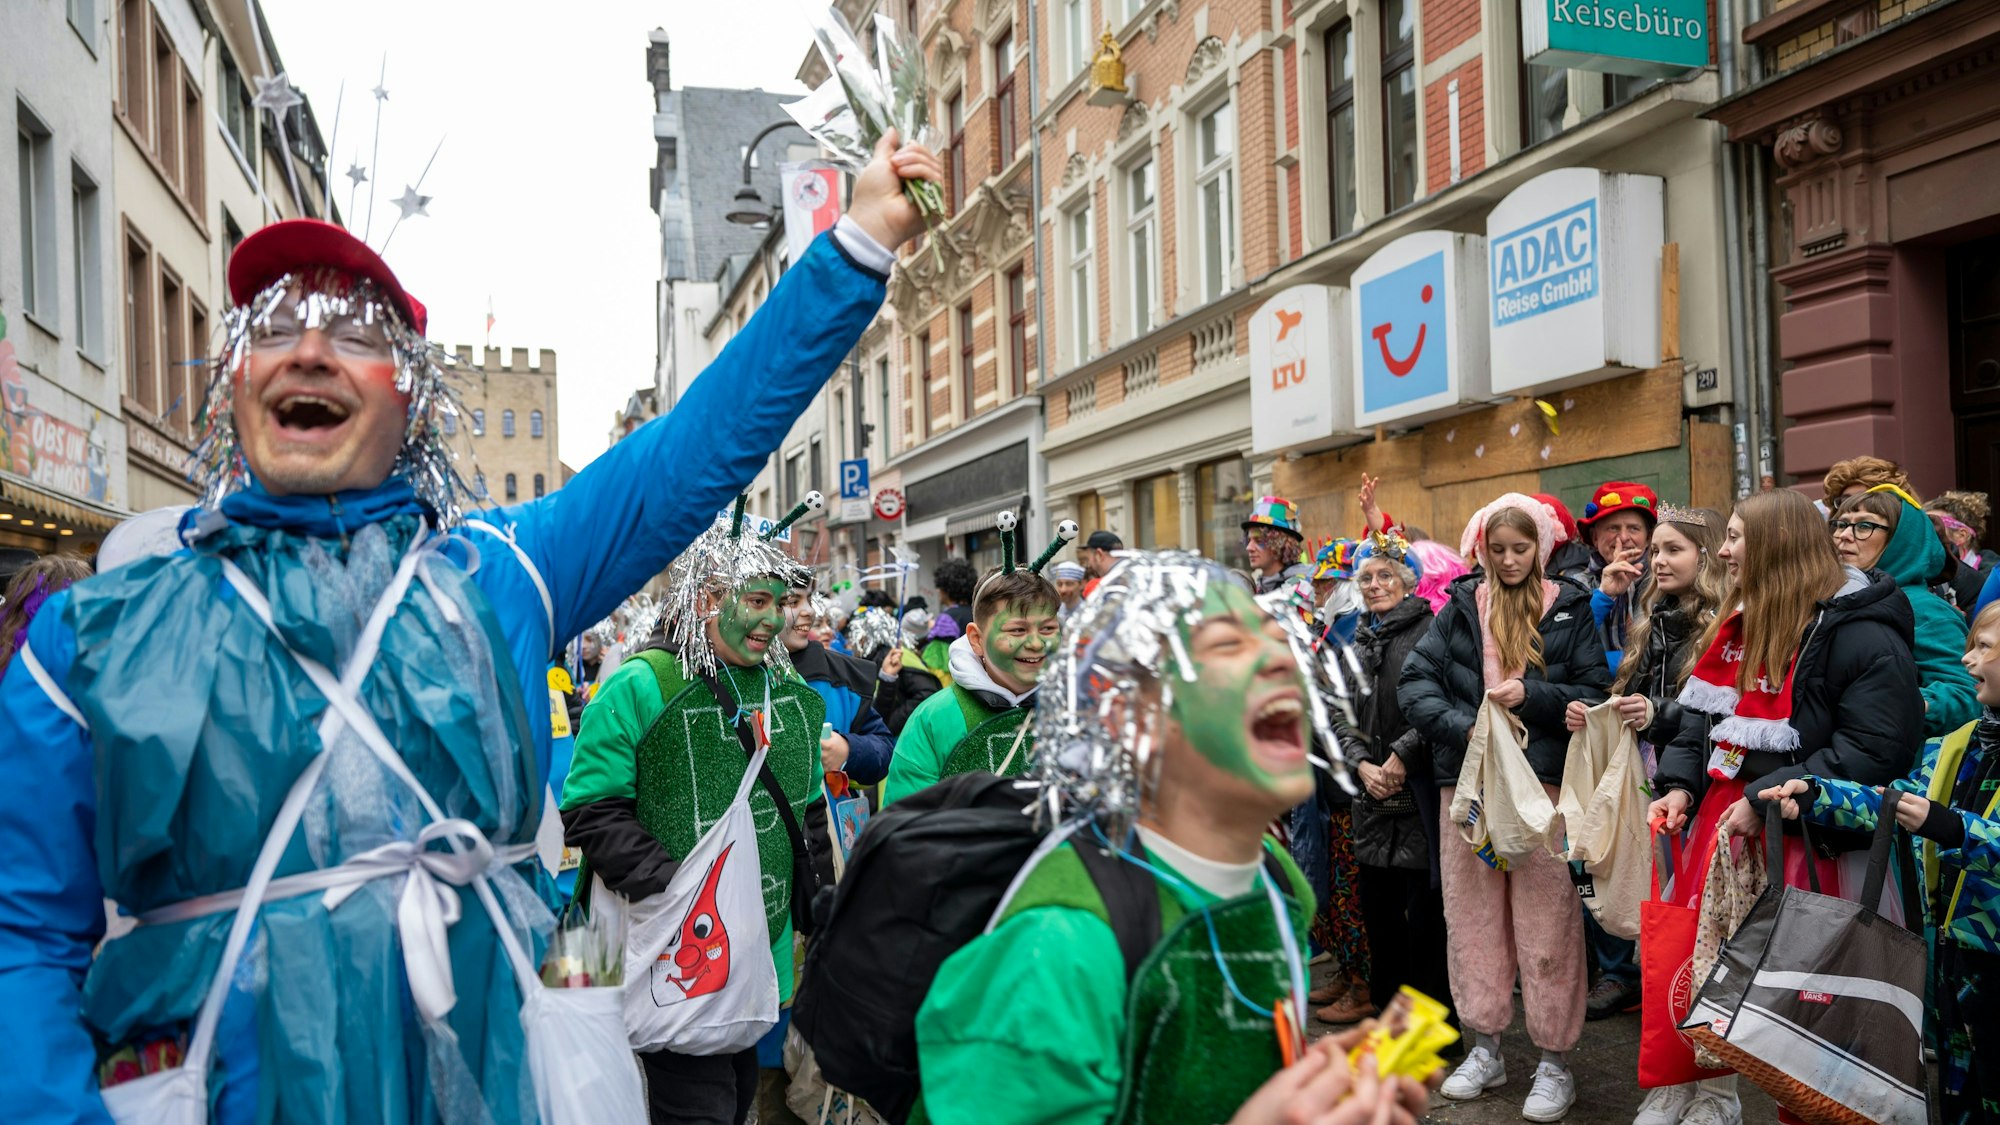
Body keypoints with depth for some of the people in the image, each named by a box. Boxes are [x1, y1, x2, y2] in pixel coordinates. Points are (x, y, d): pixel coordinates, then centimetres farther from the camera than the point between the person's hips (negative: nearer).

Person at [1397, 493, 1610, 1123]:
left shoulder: (1569, 610, 5)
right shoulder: (1461, 608, 9)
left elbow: (1595, 693, 2)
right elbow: (1414, 681, 2)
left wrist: (1531, 698, -14)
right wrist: (1463, 727, -13)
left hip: (1545, 783, -2)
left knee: (1546, 922, -1)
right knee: (1473, 916, 8)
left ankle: (1554, 1063, 10)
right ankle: (1485, 1050, 21)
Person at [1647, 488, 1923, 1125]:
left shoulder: (1858, 633, -14)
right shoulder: (1736, 625, 13)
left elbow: (1874, 750, -21)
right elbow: (1698, 720, 19)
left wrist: (1767, 799, -21)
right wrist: (1679, 785, 2)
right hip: (1724, 820, 8)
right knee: (1700, 961, 10)